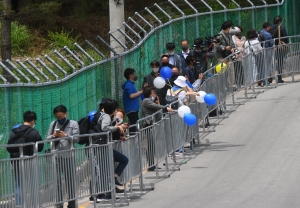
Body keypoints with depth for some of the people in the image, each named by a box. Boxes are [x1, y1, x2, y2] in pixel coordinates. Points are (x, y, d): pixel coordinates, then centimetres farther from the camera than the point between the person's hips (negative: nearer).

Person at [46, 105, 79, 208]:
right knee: (57, 181, 1)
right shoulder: (53, 124, 16)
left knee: (70, 180, 2)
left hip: (68, 156, -2)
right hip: (56, 156, 2)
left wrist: (66, 135, -15)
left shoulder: (73, 124, 7)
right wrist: (53, 136, -6)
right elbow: (47, 138, 14)